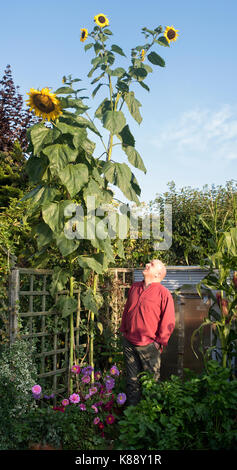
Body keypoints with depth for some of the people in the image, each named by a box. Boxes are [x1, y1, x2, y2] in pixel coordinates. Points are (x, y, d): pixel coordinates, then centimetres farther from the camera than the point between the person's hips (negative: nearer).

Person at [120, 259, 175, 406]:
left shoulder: (164, 293, -10)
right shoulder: (134, 287, 8)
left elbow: (169, 321, -9)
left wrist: (159, 342, -8)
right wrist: (123, 331, 15)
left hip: (149, 346, -5)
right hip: (129, 343, 5)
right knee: (132, 380, 16)